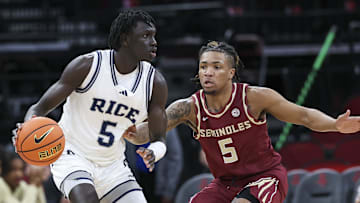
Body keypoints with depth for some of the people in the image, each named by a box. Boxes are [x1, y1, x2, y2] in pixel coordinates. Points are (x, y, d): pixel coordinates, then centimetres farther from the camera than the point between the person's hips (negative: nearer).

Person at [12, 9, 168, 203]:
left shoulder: (155, 82, -5)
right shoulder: (87, 65, -15)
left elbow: (158, 138, 2)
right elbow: (40, 108, -11)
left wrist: (153, 152, -23)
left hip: (113, 165, 5)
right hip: (72, 156, -5)